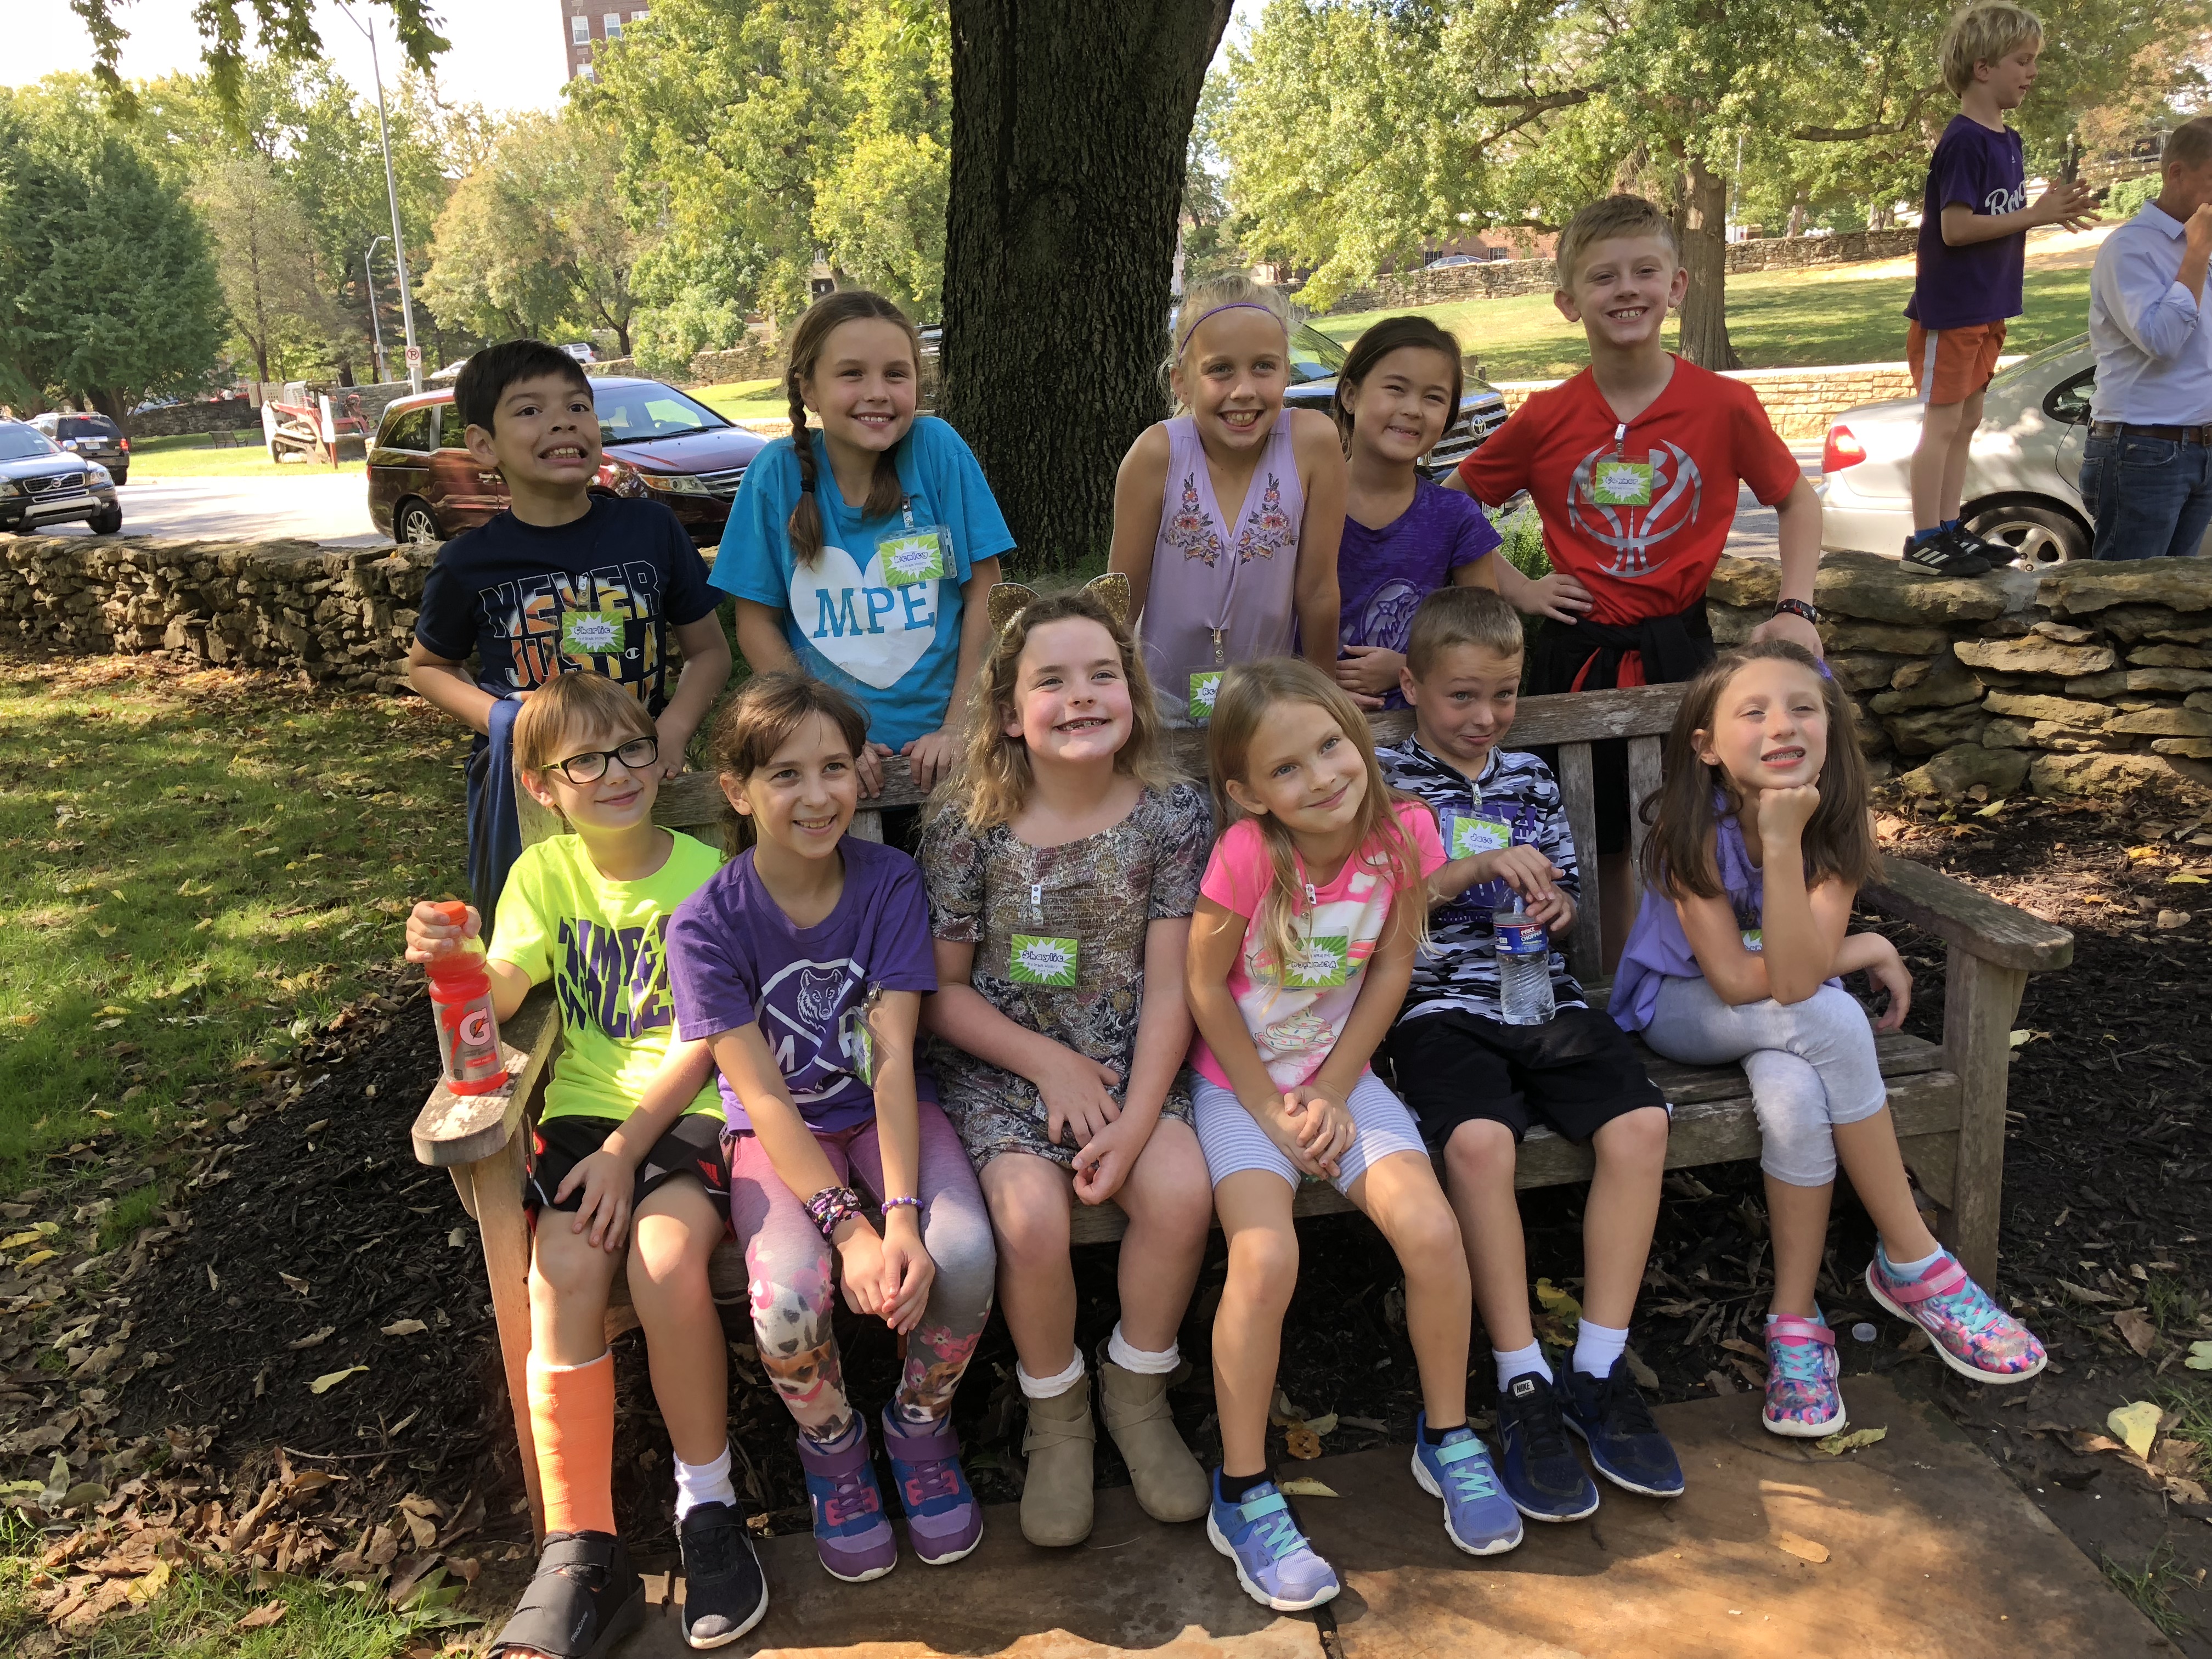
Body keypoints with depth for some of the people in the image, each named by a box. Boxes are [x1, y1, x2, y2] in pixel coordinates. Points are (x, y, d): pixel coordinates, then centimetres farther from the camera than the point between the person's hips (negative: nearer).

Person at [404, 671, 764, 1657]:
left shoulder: (706, 875, -1)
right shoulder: (545, 872, 10)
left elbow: (704, 1042, -6)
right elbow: (500, 995, -3)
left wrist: (628, 1146, -16)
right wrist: (452, 960, -26)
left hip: (691, 1108, -3)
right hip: (584, 1106, 3)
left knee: (664, 1260, -29)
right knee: (563, 1271, -24)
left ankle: (708, 1509, -6)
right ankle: (580, 1550, -11)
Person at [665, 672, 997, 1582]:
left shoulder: (889, 882, -10)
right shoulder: (707, 923, -14)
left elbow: (893, 1058, -15)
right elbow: (764, 1095, -16)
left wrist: (902, 1213, -27)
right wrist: (848, 1226, -27)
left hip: (886, 1112, 1)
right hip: (778, 1134, -1)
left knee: (961, 1257, -27)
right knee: (788, 1295, -30)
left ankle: (919, 1425, 7)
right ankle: (832, 1449, 6)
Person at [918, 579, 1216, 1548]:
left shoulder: (1172, 814, -5)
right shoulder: (967, 825, -8)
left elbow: (1169, 985, -6)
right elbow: (941, 989, -3)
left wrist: (1137, 1119, -16)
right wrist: (1048, 1063, -13)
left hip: (1129, 1059, 2)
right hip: (1002, 1062, -1)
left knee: (1180, 1191, -24)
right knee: (1032, 1215, -26)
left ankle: (1137, 1392, 5)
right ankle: (1056, 1413, 5)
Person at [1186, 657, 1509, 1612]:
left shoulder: (1402, 831, -12)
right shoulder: (1248, 851, -23)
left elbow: (1391, 969, -2)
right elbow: (1205, 988, -14)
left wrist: (1331, 1094, -7)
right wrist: (1272, 1111, -11)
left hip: (1338, 1075, 4)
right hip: (1238, 1082, -3)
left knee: (1432, 1232, -16)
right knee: (1267, 1258, -24)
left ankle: (1446, 1437, 12)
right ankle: (1243, 1496, -4)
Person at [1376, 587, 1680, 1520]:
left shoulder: (1530, 778, 20)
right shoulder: (1386, 777, 6)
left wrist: (1557, 906, 2)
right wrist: (1476, 867, -14)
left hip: (1540, 994, 5)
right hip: (1438, 1000, -4)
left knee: (1638, 1123, -21)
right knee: (1478, 1138, -33)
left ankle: (1599, 1373, -10)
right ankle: (1524, 1388, -19)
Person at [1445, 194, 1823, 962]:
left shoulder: (1725, 405, -6)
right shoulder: (1544, 420, -6)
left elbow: (1796, 499, 6)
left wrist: (1796, 609, -5)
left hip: (1678, 646, 0)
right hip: (1577, 652, 1)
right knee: (1596, 850, 12)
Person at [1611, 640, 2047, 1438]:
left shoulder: (1840, 823, -16)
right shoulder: (1694, 826, -24)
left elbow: (1795, 979, -31)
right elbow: (1736, 980, -25)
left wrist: (1785, 841, -38)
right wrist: (1865, 952, -18)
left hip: (1791, 1014, 3)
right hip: (1682, 1009, -3)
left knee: (1795, 1096, -32)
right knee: (1832, 1020, -31)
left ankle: (1795, 1321, -14)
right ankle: (1913, 1262, -16)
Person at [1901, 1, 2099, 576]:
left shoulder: (2007, 140, 11)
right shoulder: (1963, 142, -16)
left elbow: (2001, 220, 14)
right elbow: (1956, 228, -20)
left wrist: (2051, 208, -1)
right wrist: (2037, 214, -17)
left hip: (1985, 310, 9)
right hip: (1950, 309, -9)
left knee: (1966, 421, 12)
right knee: (1943, 421, -5)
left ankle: (1950, 529, 20)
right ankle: (1923, 541, 1)